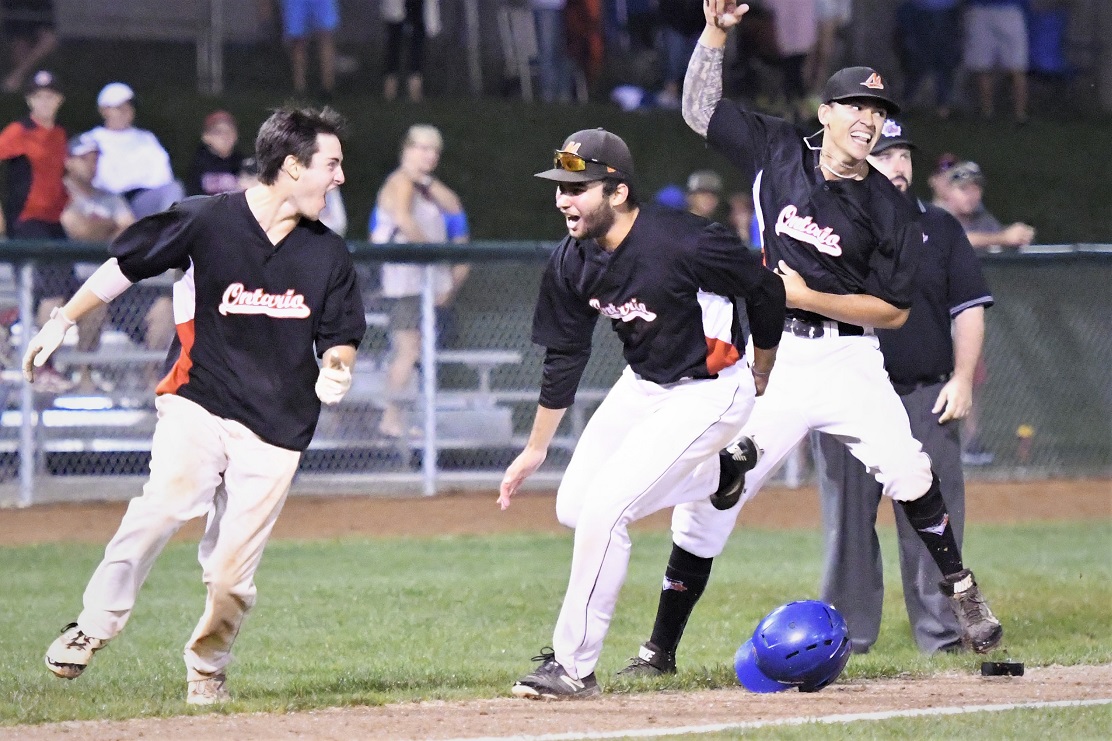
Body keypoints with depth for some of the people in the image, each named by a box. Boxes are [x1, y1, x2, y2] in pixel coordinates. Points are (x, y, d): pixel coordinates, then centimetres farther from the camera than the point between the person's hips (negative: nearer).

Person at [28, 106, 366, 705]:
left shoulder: (328, 255, 8)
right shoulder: (205, 221, -4)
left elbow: (341, 340, 16)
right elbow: (125, 266, 7)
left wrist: (335, 371, -7)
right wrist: (63, 320, 5)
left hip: (277, 430, 3)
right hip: (197, 405, -3)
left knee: (232, 575, -3)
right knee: (167, 499, -30)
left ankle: (207, 669, 21)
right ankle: (92, 628, -23)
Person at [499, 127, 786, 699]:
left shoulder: (685, 244, -29)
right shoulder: (572, 262, -8)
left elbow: (765, 291, -13)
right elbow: (564, 358, 6)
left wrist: (761, 379, 4)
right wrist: (535, 450, 10)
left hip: (707, 393, -8)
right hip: (639, 387, 8)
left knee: (604, 509, -18)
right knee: (573, 508, 8)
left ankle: (574, 666, -8)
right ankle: (723, 473, 24)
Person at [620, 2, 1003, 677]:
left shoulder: (892, 210, -2)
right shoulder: (781, 153, 5)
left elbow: (893, 310, -2)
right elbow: (701, 109, 9)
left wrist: (808, 297, -12)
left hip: (847, 360, -1)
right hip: (769, 360, 2)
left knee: (904, 470, -23)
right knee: (708, 496, -3)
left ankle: (961, 591, -1)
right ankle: (662, 648, 5)